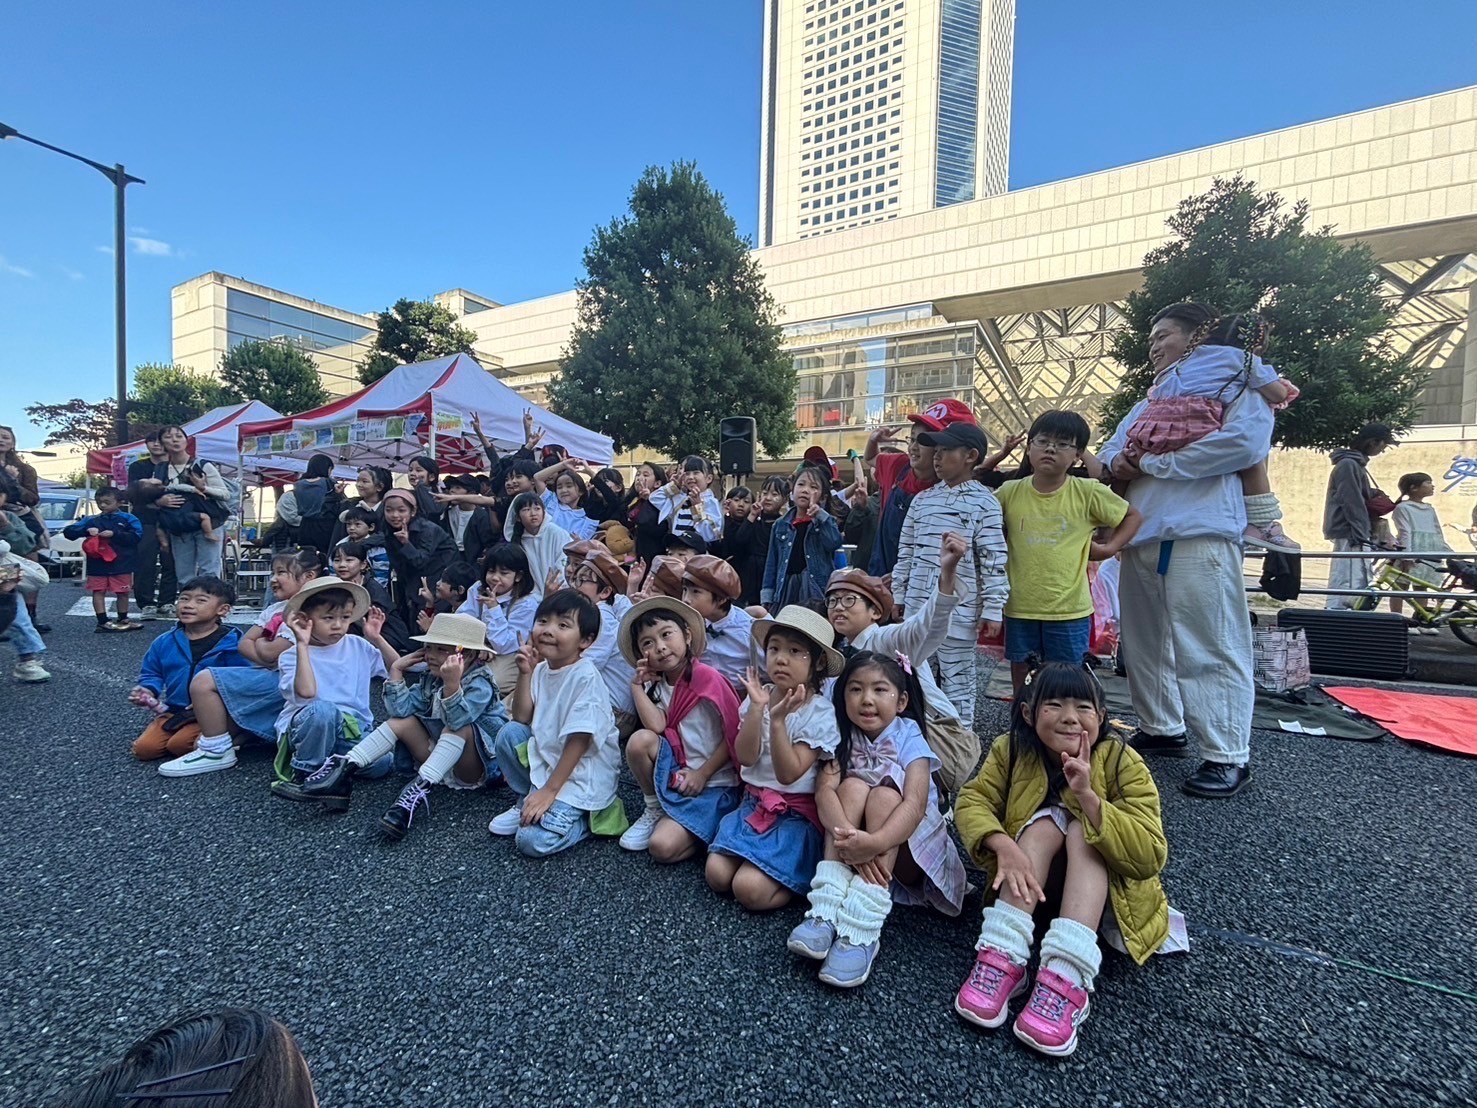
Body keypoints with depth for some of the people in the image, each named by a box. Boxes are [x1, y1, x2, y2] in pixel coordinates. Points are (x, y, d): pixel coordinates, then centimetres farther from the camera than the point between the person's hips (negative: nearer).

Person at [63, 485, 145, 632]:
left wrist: (114, 534, -18)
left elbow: (137, 535, -10)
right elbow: (68, 531, 3)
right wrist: (86, 530, -15)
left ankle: (123, 620, 21)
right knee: (98, 591, 1)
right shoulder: (91, 520, 7)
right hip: (97, 564, 2)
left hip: (121, 564, -2)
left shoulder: (128, 518, 1)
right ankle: (103, 622, 4)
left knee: (122, 592, 8)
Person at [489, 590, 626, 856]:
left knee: (533, 841, -19)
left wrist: (549, 790, -19)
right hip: (547, 758, 8)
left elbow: (579, 740, -21)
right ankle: (529, 801, 10)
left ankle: (585, 817, 8)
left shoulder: (586, 676, -21)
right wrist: (525, 673, -9)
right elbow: (522, 719, 0)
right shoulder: (541, 669, 1)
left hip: (583, 772, -8)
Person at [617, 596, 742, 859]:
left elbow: (734, 735, -14)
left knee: (662, 847, -23)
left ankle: (704, 831, 9)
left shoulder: (707, 677, -17)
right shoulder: (656, 685, 3)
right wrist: (637, 685, -13)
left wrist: (702, 774, -13)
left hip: (713, 783, -6)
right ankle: (654, 810, 3)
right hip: (675, 773, 6)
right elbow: (656, 726, -15)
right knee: (640, 740, -22)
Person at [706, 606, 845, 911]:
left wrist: (778, 719, -30)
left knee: (749, 889, -19)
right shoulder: (760, 696, 0)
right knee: (717, 875, -11)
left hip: (796, 813, -5)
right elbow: (745, 758, -10)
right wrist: (756, 708, -22)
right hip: (754, 802, 5)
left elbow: (788, 774, -19)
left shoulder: (820, 714, -14)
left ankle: (802, 877, 7)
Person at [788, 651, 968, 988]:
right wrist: (848, 837, -42)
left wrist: (875, 842, -47)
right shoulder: (842, 737, -5)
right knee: (853, 786, -25)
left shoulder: (909, 738, -13)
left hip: (905, 847, -2)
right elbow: (824, 789, -21)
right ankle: (826, 909, -33)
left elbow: (915, 804, -28)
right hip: (859, 845, 2)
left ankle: (862, 928, -39)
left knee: (884, 795, -30)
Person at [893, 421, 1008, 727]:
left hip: (959, 610, -5)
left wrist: (992, 609, -12)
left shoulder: (984, 502, -6)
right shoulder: (922, 499, 10)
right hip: (917, 605, 6)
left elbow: (994, 560, -9)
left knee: (958, 682, 5)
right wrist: (898, 595, 13)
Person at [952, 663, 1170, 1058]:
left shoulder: (1123, 762, -22)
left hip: (1108, 894, -1)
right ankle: (1001, 956, -36)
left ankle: (1067, 976, -43)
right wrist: (1004, 845, -41)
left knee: (1081, 830, -28)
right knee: (1044, 824, -26)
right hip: (1033, 885, 1)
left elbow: (1151, 857, -29)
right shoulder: (1011, 750, -16)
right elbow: (972, 801, -21)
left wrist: (1088, 796, -42)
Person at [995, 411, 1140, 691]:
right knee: (1020, 674, 14)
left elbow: (1133, 516, 8)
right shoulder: (1009, 492, -2)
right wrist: (1000, 545, 0)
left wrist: (1108, 548, -3)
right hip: (1020, 606, 2)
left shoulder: (1088, 493, -5)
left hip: (1068, 608, -1)